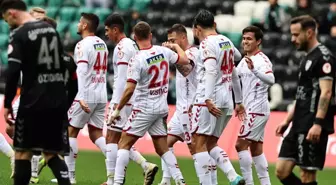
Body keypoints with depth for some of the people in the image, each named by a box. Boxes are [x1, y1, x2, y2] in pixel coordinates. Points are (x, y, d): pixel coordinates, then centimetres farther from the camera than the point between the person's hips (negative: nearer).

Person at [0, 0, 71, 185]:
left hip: (33, 102, -6)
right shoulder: (51, 29, 12)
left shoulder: (19, 35, -10)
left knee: (22, 152, 7)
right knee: (52, 153, 9)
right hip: (57, 101, 6)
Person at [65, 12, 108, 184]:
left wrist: (81, 97, -28)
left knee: (71, 131, 4)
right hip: (101, 96, 7)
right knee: (96, 135, 10)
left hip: (86, 96, -7)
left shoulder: (83, 45, -12)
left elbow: (82, 72, -21)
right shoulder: (102, 44, 13)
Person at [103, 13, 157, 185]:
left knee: (112, 138, -5)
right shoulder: (132, 45, 17)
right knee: (121, 140, 13)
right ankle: (146, 166, 3)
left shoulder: (121, 47, -13)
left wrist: (116, 103, -21)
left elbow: (122, 77, -20)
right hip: (132, 99, 10)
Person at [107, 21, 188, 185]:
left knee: (124, 143, 1)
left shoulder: (137, 60, -18)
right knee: (162, 148, 13)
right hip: (162, 108, 6)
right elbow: (185, 60, 13)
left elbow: (130, 89, -21)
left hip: (144, 108, -6)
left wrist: (117, 110, -13)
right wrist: (176, 46, 32)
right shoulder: (163, 51, -3)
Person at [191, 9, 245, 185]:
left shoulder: (207, 44, -7)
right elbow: (234, 75, 25)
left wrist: (208, 99, -29)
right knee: (211, 144, 14)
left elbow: (211, 71, -21)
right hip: (226, 100, 8)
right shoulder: (227, 42, 18)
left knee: (200, 143, -6)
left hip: (209, 100, -8)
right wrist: (238, 101, 31)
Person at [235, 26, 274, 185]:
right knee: (256, 149, 10)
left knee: (241, 144, -13)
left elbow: (270, 80, -32)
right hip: (251, 109, 10)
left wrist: (254, 69, -47)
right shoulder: (245, 61, 15)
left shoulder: (262, 60, -14)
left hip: (257, 109, -10)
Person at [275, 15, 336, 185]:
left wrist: (318, 123, -27)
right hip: (299, 126, 10)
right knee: (282, 171, 4)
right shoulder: (307, 58, 19)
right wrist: (287, 120, 23)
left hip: (313, 128, -10)